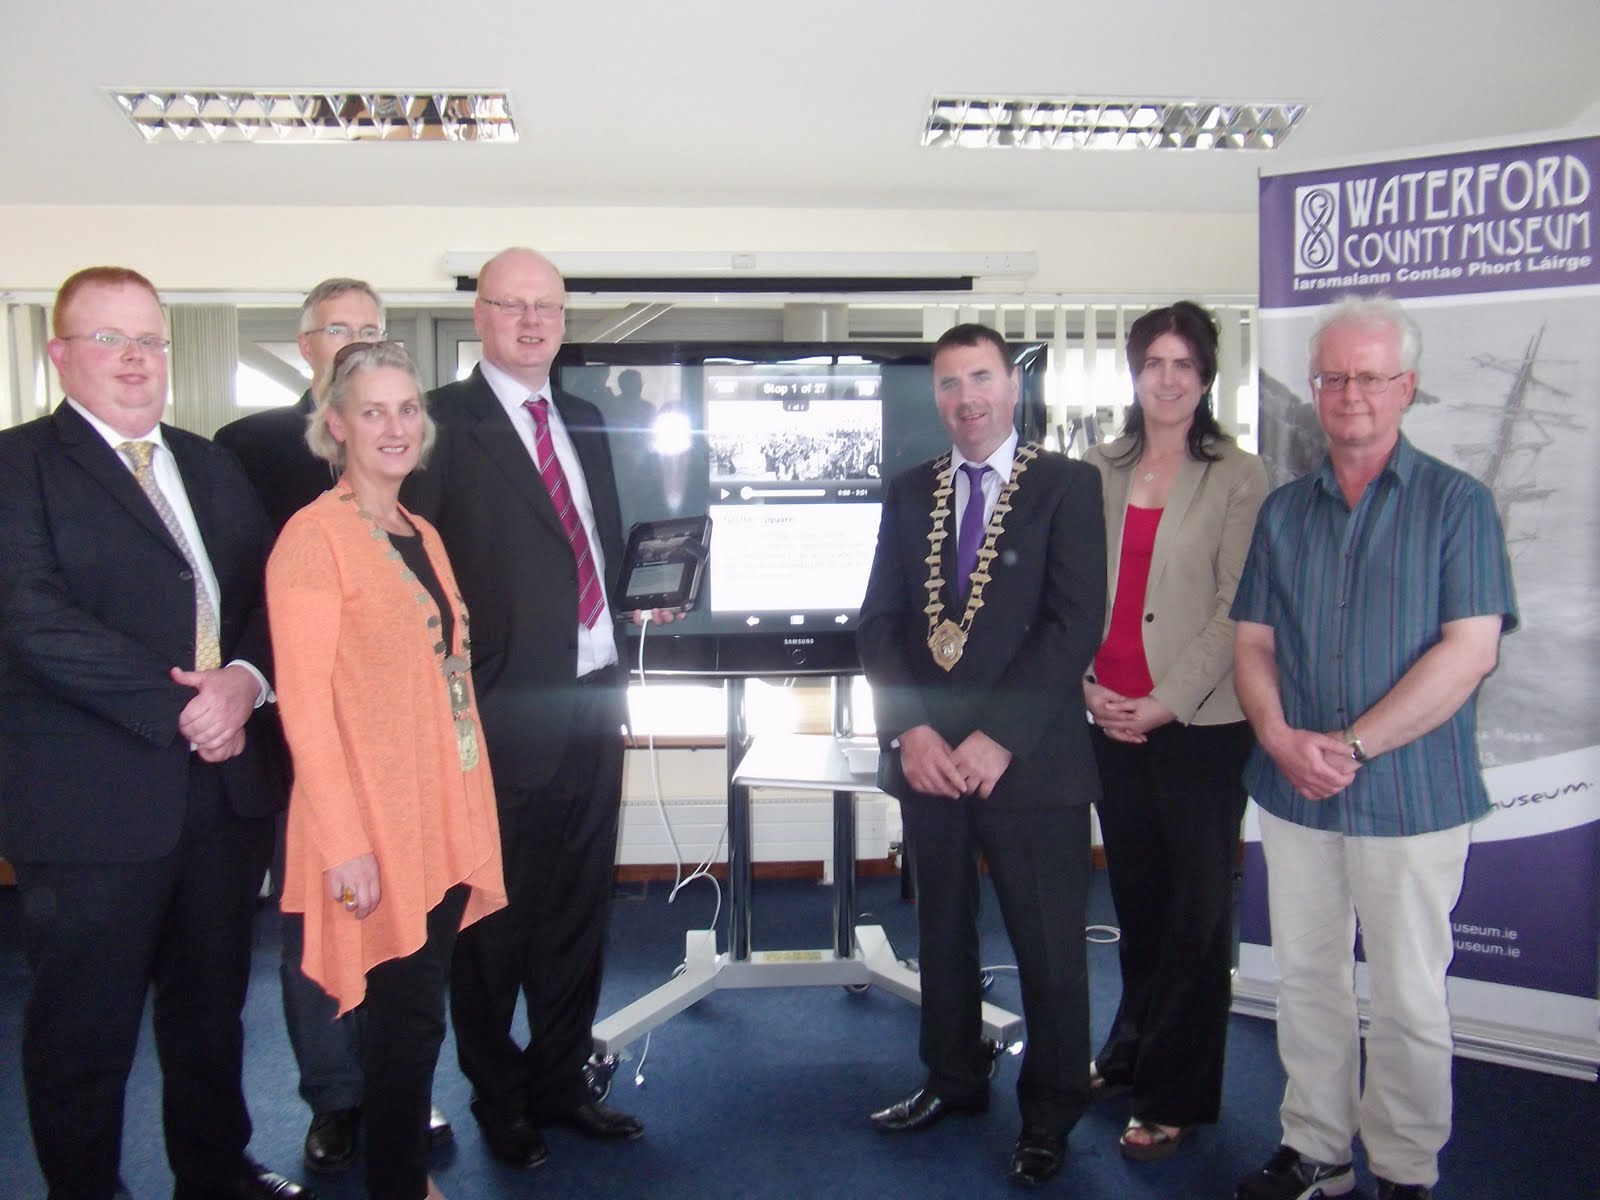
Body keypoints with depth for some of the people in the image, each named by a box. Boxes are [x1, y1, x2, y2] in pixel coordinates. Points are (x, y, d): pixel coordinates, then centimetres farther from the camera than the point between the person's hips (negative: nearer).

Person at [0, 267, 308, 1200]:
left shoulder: (213, 465, 14)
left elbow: (268, 589, 8)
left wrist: (245, 679, -11)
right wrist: (177, 705, -19)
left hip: (227, 782, 6)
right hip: (91, 798, -5)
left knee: (212, 1003, 19)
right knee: (85, 1027, 9)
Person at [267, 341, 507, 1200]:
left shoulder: (422, 536, 13)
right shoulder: (314, 536, -10)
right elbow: (303, 701, -14)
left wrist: (471, 811, 13)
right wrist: (345, 841, -17)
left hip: (444, 817, 7)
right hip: (374, 826, -7)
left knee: (416, 1008, 16)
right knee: (406, 1015, 2)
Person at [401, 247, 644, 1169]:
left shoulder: (586, 422, 14)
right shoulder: (442, 422, -7)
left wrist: (612, 652, 10)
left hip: (594, 697, 6)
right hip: (505, 711, -6)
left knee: (579, 909, 17)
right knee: (494, 919, 9)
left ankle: (561, 1079, 35)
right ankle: (499, 1096, 29)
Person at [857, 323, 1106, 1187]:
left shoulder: (1067, 485, -3)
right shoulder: (908, 494, 10)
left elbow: (1076, 624, -11)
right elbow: (879, 621, 6)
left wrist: (998, 739, -16)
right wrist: (909, 732, -8)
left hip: (1030, 760, -4)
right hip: (927, 755, 4)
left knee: (1049, 947, 7)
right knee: (942, 931, 17)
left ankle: (1050, 1113, 27)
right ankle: (953, 1080, 37)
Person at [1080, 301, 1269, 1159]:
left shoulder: (1237, 477, -3)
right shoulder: (1099, 470, 9)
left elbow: (1236, 605, -8)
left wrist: (1168, 701, -13)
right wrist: (1086, 683, -4)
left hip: (1200, 723, -4)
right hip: (1110, 720, 4)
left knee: (1195, 910, 4)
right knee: (1136, 895, 15)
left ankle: (1174, 1097, 16)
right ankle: (1132, 1053, 32)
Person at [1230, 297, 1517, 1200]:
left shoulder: (1458, 503, -3)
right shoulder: (1283, 511, 10)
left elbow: (1471, 649, -12)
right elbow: (1252, 642, 8)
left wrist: (1353, 746, -16)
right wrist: (1280, 737, -10)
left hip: (1411, 796, -4)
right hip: (1293, 793, 4)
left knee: (1409, 999, 7)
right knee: (1307, 981, 13)